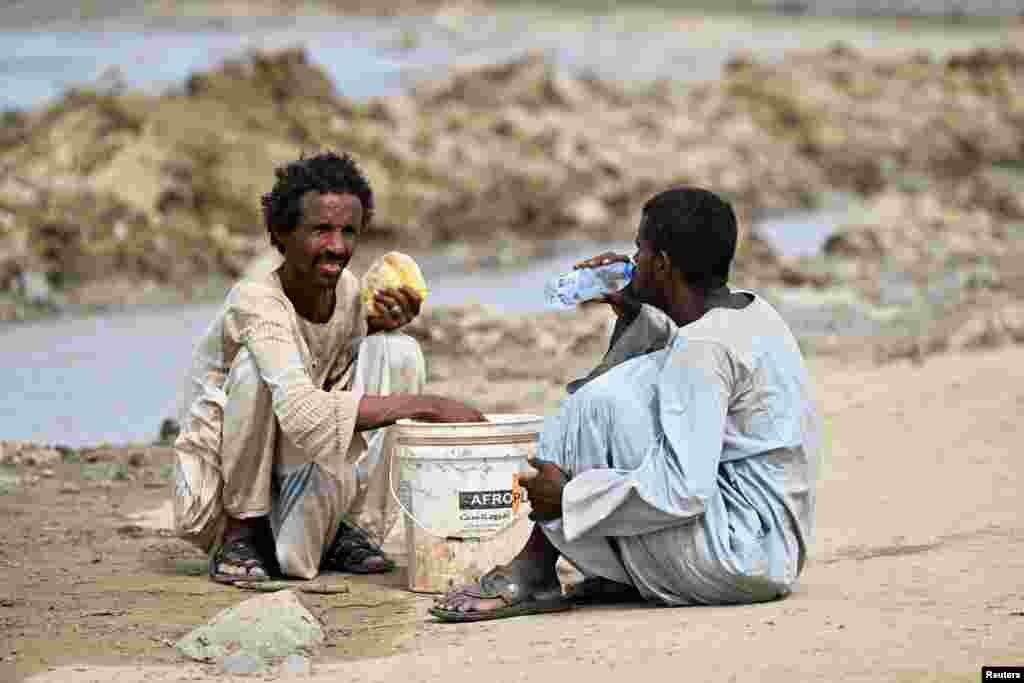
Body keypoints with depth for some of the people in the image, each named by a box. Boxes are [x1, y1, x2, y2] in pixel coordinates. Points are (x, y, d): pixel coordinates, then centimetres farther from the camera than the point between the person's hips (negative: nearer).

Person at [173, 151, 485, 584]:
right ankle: (242, 532, -15)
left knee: (399, 352, -9)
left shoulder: (349, 290, -3)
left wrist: (379, 325, -13)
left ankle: (350, 531, -4)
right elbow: (303, 412, -40)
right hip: (217, 495, -6)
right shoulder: (255, 302, -25)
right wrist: (427, 406, -40)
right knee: (256, 363, -31)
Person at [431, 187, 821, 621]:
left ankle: (533, 572, -2)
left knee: (602, 401, -14)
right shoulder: (751, 311, 9)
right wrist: (630, 309, 17)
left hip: (739, 552, -10)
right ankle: (626, 572, 12)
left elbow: (684, 491, -25)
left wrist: (566, 496, -16)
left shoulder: (704, 345, -19)